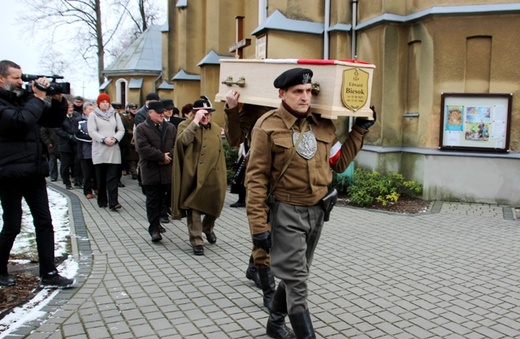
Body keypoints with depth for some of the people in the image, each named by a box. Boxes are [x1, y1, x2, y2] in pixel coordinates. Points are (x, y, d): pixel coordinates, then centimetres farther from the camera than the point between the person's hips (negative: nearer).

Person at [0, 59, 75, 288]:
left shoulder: (25, 98, 13)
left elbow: (54, 121, 16)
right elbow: (20, 121, -25)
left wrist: (58, 100, 0)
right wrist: (39, 98, -16)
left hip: (34, 172, 7)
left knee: (44, 223, 5)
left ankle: (48, 275, 11)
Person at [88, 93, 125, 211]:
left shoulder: (115, 114, 13)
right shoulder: (93, 115, 5)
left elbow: (121, 130, 7)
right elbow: (92, 132, -5)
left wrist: (115, 139, -11)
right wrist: (104, 139, -18)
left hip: (113, 150, 1)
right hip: (99, 150, -1)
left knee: (113, 177, -6)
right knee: (101, 178, 4)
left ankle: (113, 202, -11)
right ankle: (102, 201, 15)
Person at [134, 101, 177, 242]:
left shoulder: (171, 128, 10)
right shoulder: (141, 129, -4)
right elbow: (143, 148, -15)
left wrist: (169, 156, -15)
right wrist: (162, 156, -15)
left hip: (167, 170, 4)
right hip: (150, 170, -4)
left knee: (161, 199, 13)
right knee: (153, 200, -2)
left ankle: (155, 223, 27)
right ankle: (154, 228, 0)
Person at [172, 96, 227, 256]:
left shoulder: (216, 129, 10)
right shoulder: (185, 125, -2)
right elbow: (183, 141, -25)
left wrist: (222, 177, 11)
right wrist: (196, 122, -26)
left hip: (212, 177, 4)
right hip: (193, 177, -4)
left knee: (214, 206, 13)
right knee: (194, 209, 1)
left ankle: (208, 228, 42)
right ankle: (196, 241, 11)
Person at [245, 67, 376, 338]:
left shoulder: (323, 125, 4)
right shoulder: (267, 126, -12)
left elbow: (339, 163, 12)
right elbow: (256, 178, -12)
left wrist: (360, 129, 6)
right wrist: (258, 224, -15)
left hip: (317, 211, 6)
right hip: (286, 212, -6)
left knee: (294, 275, 20)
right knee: (296, 282, -4)